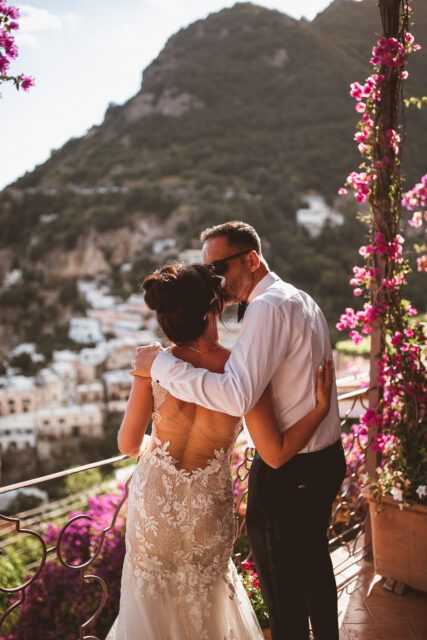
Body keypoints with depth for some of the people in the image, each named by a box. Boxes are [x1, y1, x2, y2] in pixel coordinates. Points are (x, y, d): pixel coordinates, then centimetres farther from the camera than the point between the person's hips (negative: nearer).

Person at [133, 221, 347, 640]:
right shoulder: (301, 299, 9)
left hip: (288, 473, -10)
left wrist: (162, 365, -27)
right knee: (313, 562, 28)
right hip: (326, 459, 10)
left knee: (284, 594, 6)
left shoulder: (269, 306, -22)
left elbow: (237, 396, -34)